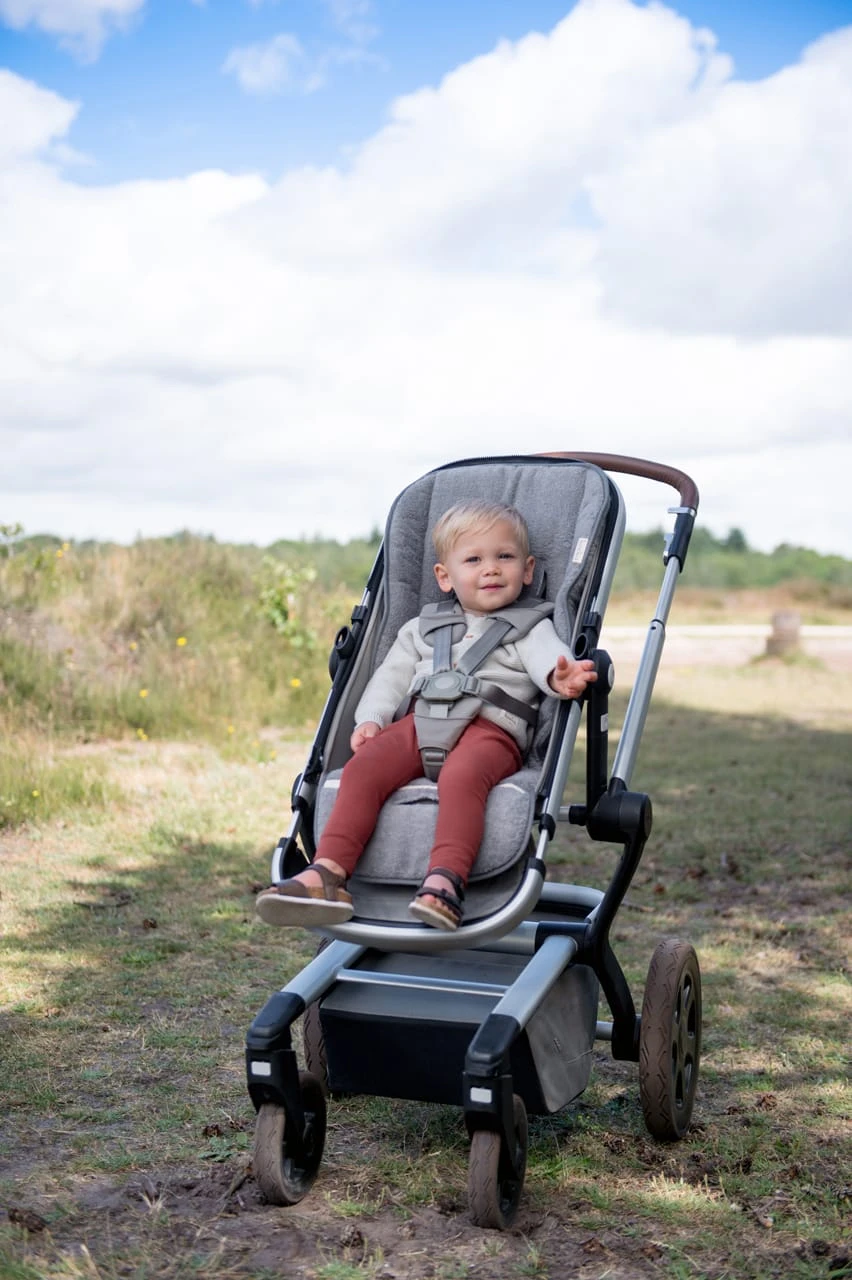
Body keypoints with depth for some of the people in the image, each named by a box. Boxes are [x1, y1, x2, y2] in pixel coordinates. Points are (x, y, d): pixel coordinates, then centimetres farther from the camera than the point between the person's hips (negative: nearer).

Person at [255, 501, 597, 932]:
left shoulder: (530, 627, 16)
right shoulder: (423, 628, 29)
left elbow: (547, 656, -4)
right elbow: (393, 673, 25)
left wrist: (560, 677, -30)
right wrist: (371, 718, 5)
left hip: (491, 727, -3)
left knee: (461, 778, -37)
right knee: (364, 767, -24)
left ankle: (445, 881, -49)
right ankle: (327, 872, -32)